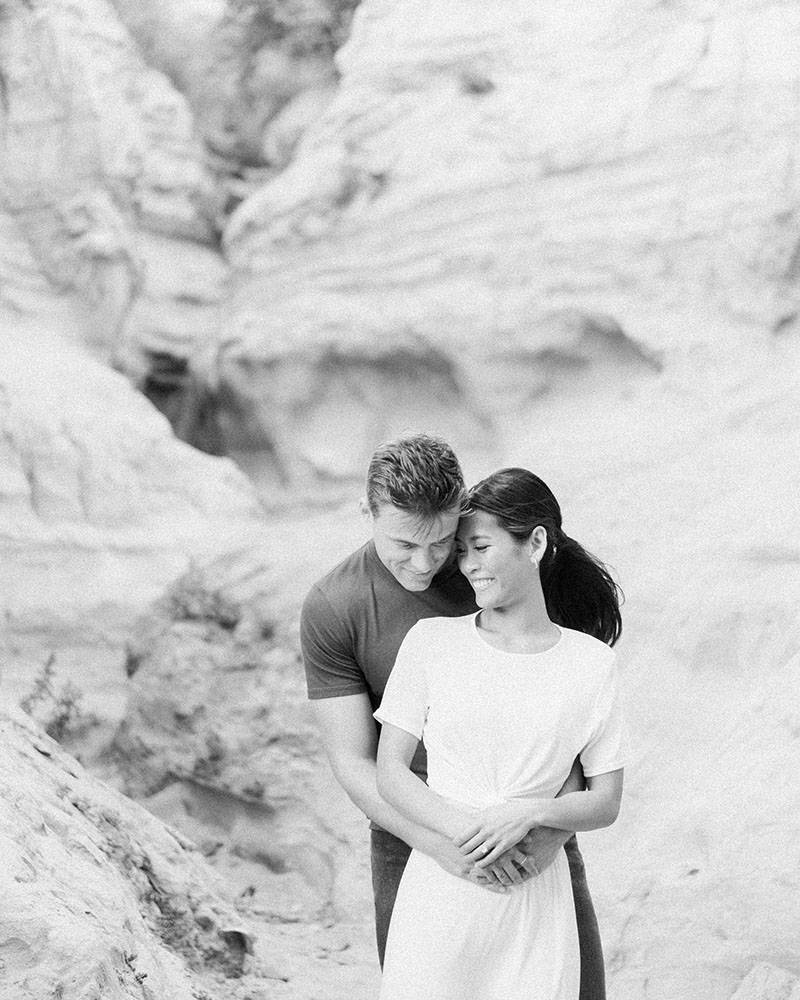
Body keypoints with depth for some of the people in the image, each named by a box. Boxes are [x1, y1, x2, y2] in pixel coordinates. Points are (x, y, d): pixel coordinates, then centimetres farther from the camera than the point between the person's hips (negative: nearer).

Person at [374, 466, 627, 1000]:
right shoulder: (431, 642, 2)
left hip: (535, 897, 0)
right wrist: (463, 831, -16)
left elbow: (606, 802, 5)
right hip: (439, 890, 0)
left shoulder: (590, 662, 1)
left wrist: (527, 814, -14)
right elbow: (390, 772, 0)